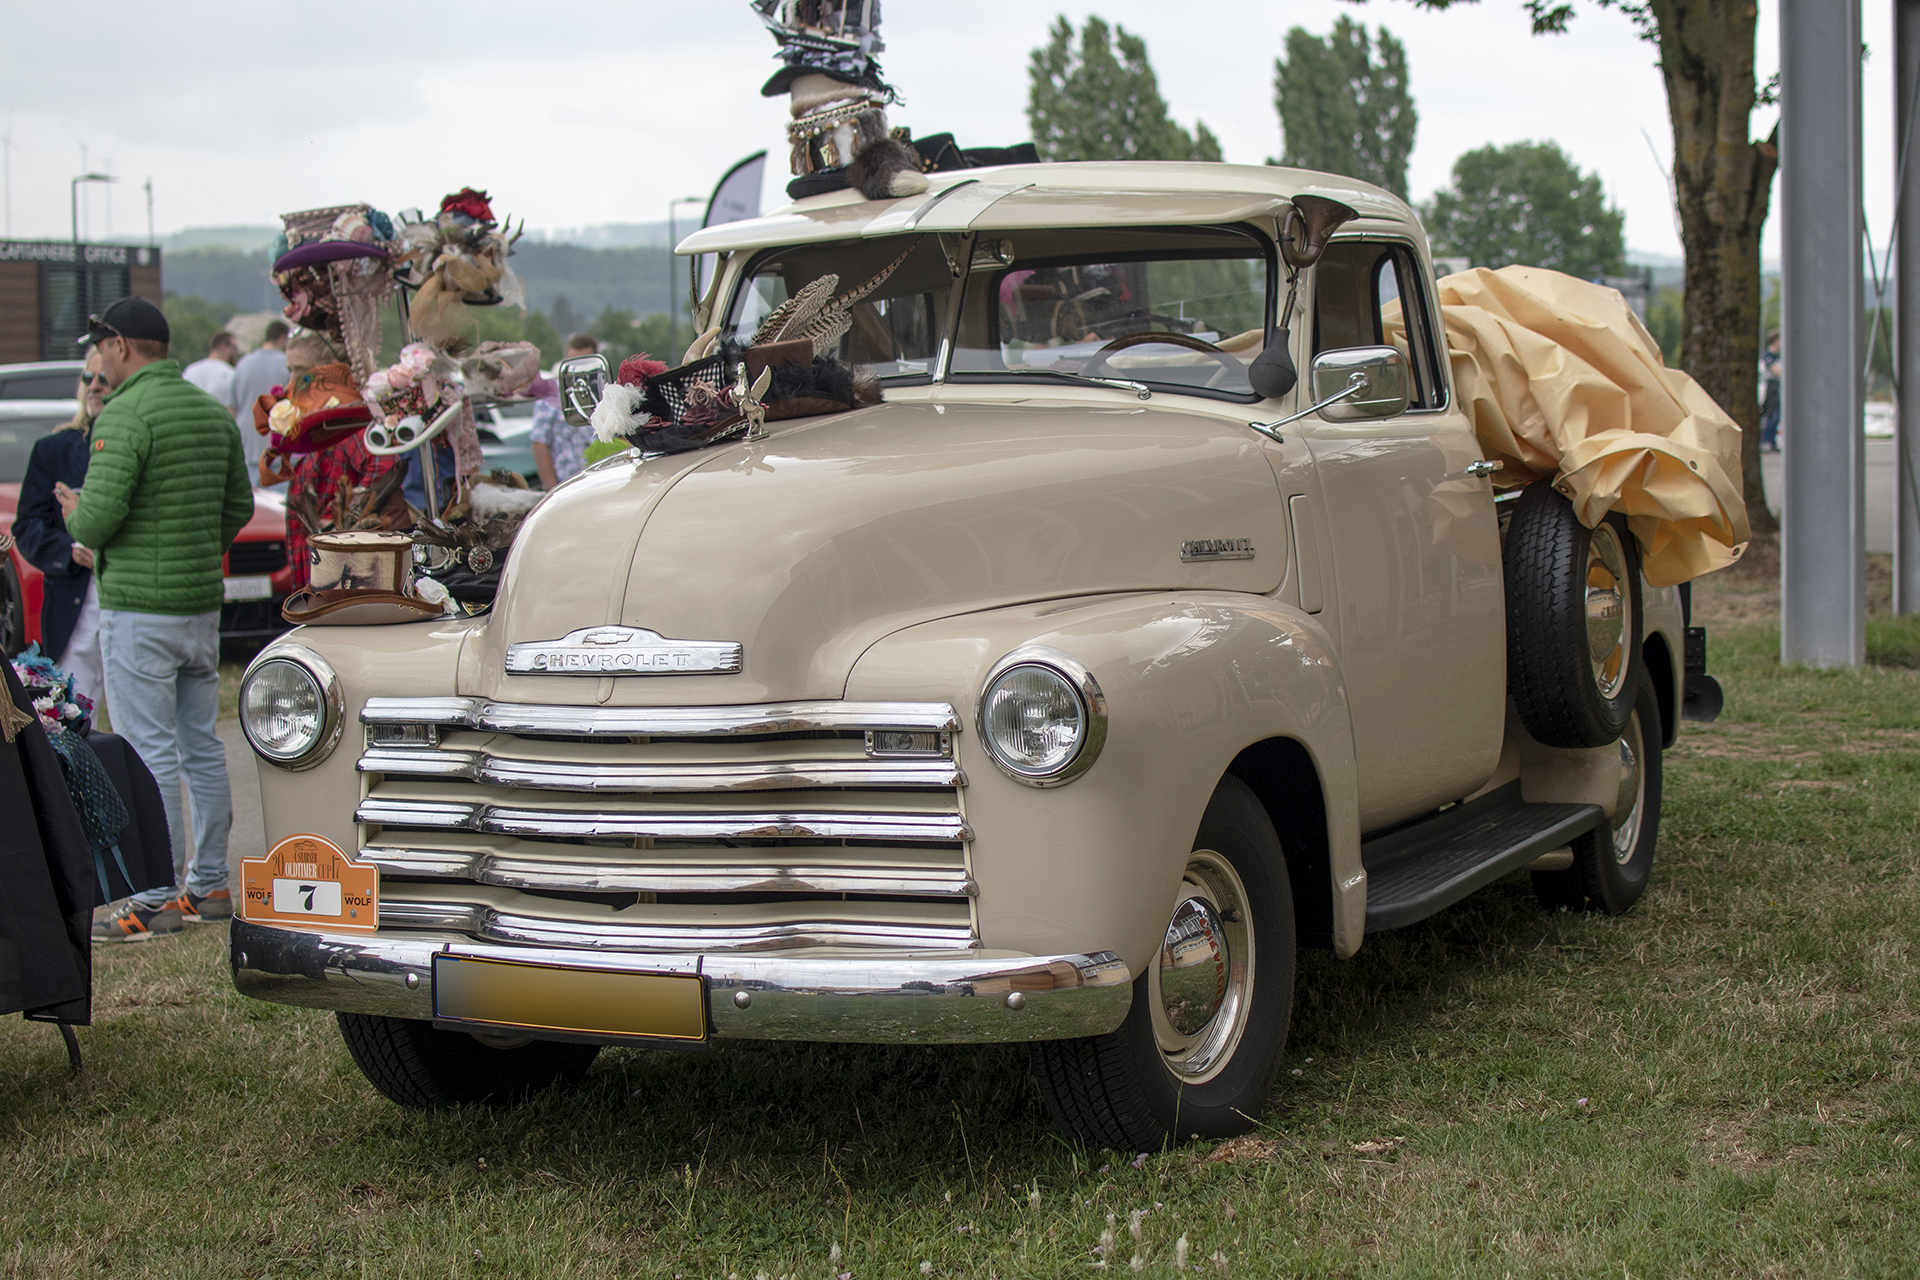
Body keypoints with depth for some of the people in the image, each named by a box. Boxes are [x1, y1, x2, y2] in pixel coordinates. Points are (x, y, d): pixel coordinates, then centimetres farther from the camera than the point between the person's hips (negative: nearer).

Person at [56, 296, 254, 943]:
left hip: (139, 607, -8)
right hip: (202, 604, 8)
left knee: (151, 754, -5)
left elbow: (98, 517, -21)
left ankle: (156, 901, -2)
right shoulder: (213, 412, 11)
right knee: (202, 748, 12)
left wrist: (77, 515, 0)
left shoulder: (124, 415, -14)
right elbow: (239, 507, 15)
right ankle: (209, 887, 19)